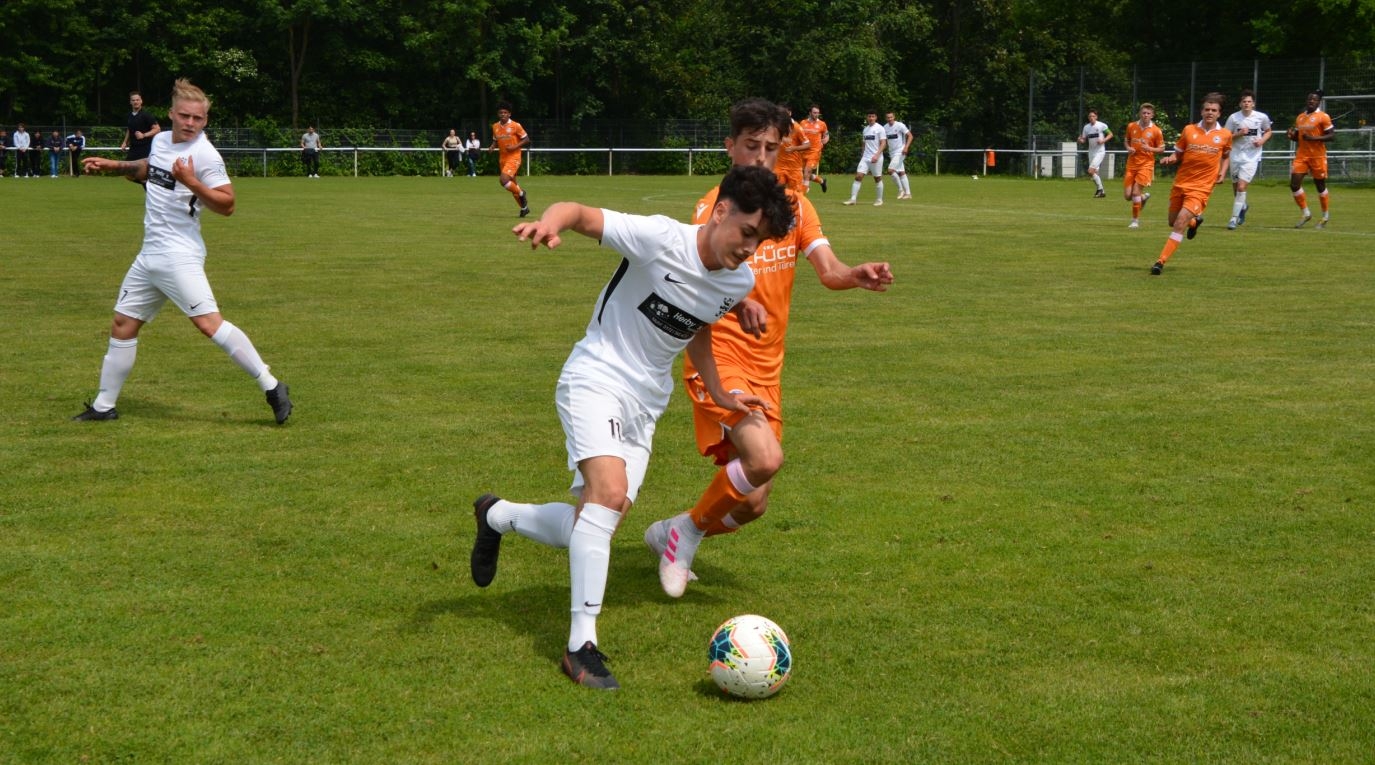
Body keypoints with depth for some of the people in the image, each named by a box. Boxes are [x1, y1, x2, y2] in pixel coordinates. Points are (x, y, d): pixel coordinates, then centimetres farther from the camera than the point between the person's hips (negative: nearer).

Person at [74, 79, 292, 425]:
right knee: (123, 325, 13)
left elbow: (227, 204, -18)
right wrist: (110, 165, 25)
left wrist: (192, 182, -28)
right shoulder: (160, 141, 10)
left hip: (179, 256, -8)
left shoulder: (204, 154, -13)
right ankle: (104, 406, 25)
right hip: (150, 254, 8)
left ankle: (271, 387, -17)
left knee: (208, 322, -20)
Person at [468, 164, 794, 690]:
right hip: (595, 380, -7)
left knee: (592, 528, 5)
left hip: (646, 405, 7)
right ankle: (581, 644, -22)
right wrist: (551, 222, -45)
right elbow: (579, 212, -23)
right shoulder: (659, 239, -20)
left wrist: (717, 392, 22)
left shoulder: (740, 282, 1)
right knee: (610, 490, -29)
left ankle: (497, 517, 35)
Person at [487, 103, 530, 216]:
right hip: (503, 158, 6)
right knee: (512, 184, 11)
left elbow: (526, 140, -6)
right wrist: (492, 147, -3)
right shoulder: (495, 127, 6)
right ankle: (524, 207, 26)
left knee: (504, 180, -24)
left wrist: (515, 146, -18)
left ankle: (521, 193, 2)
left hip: (513, 157, -6)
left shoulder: (515, 126, -10)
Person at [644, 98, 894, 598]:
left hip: (767, 366, 7)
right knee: (765, 458, -29)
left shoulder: (793, 204, 8)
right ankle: (688, 529, -3)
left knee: (753, 505, 8)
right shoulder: (715, 205, -10)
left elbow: (828, 270, -4)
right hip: (720, 357, -6)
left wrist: (858, 275, -27)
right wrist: (737, 301, -46)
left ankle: (671, 536, 34)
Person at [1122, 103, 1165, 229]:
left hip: (1146, 164, -4)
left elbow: (1162, 148, 1)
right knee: (1127, 196, 1)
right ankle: (1144, 197, 36)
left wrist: (1150, 149, -18)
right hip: (1131, 164, 4)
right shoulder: (1131, 127, 3)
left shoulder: (1156, 131, -6)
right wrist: (1129, 148, -2)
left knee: (1136, 192, -14)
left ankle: (1136, 220, 2)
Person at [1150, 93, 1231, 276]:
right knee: (1173, 222, 14)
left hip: (1201, 187, -3)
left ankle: (1161, 261, -17)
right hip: (1181, 183, 3)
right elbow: (1178, 154, 9)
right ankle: (1194, 221, 49)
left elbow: (1225, 156, 20)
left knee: (1181, 222, -19)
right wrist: (1170, 158, -13)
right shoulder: (1189, 130, 2)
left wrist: (1222, 173, 3)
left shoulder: (1225, 135, 2)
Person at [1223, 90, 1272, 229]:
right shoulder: (1233, 117, -4)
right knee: (1235, 188, 15)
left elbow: (1269, 131, 14)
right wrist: (1239, 134, -17)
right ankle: (1243, 207, 46)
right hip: (1236, 156, 3)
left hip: (1252, 157, -3)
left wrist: (1262, 140, -6)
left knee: (1241, 187, -15)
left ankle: (1234, 218, -10)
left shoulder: (1262, 117, -4)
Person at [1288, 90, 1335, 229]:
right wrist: (1292, 135, -2)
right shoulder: (1300, 117, 12)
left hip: (1317, 156, -5)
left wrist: (1313, 138, -22)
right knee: (1294, 184, -7)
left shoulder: (1323, 117, -6)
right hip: (1301, 156, 5)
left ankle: (1325, 217, 20)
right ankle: (1306, 213, 8)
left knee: (1320, 185, 5)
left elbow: (1331, 136, -11)